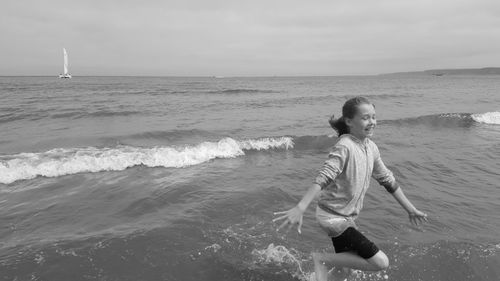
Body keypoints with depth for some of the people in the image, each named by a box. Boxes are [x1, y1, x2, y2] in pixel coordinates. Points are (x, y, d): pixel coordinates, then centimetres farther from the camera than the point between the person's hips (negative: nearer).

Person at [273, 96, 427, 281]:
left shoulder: (371, 147, 3)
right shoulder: (344, 146, -22)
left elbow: (388, 180, 13)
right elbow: (323, 178, -34)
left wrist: (411, 210, 18)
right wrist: (300, 209, -45)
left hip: (347, 216, 9)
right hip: (333, 216, -9)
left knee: (343, 266, 22)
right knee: (381, 263, -9)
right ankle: (321, 259, -1)